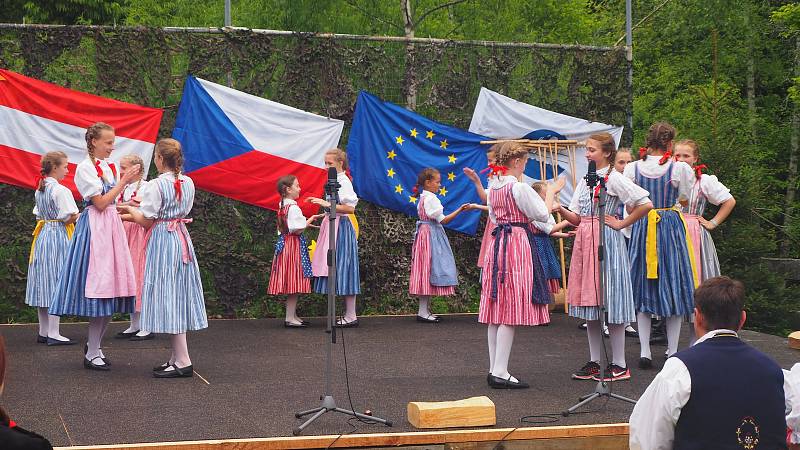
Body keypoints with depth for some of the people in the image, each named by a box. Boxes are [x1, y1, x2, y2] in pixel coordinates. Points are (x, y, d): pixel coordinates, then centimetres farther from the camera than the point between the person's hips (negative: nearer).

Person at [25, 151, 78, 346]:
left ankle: (43, 331, 15)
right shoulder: (60, 190, -14)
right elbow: (70, 218, -16)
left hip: (42, 235, 8)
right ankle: (53, 333, -5)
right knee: (56, 283, -6)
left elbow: (39, 215, 15)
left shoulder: (39, 190, 12)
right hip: (58, 237, -8)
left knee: (43, 283, 10)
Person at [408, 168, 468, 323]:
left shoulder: (423, 198, 14)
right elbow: (443, 220, -17)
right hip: (431, 234, -10)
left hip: (424, 232, 10)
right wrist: (459, 210, -18)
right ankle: (423, 312, -8)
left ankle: (426, 310, 13)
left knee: (427, 272, 10)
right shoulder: (431, 198, -15)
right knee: (429, 269, -8)